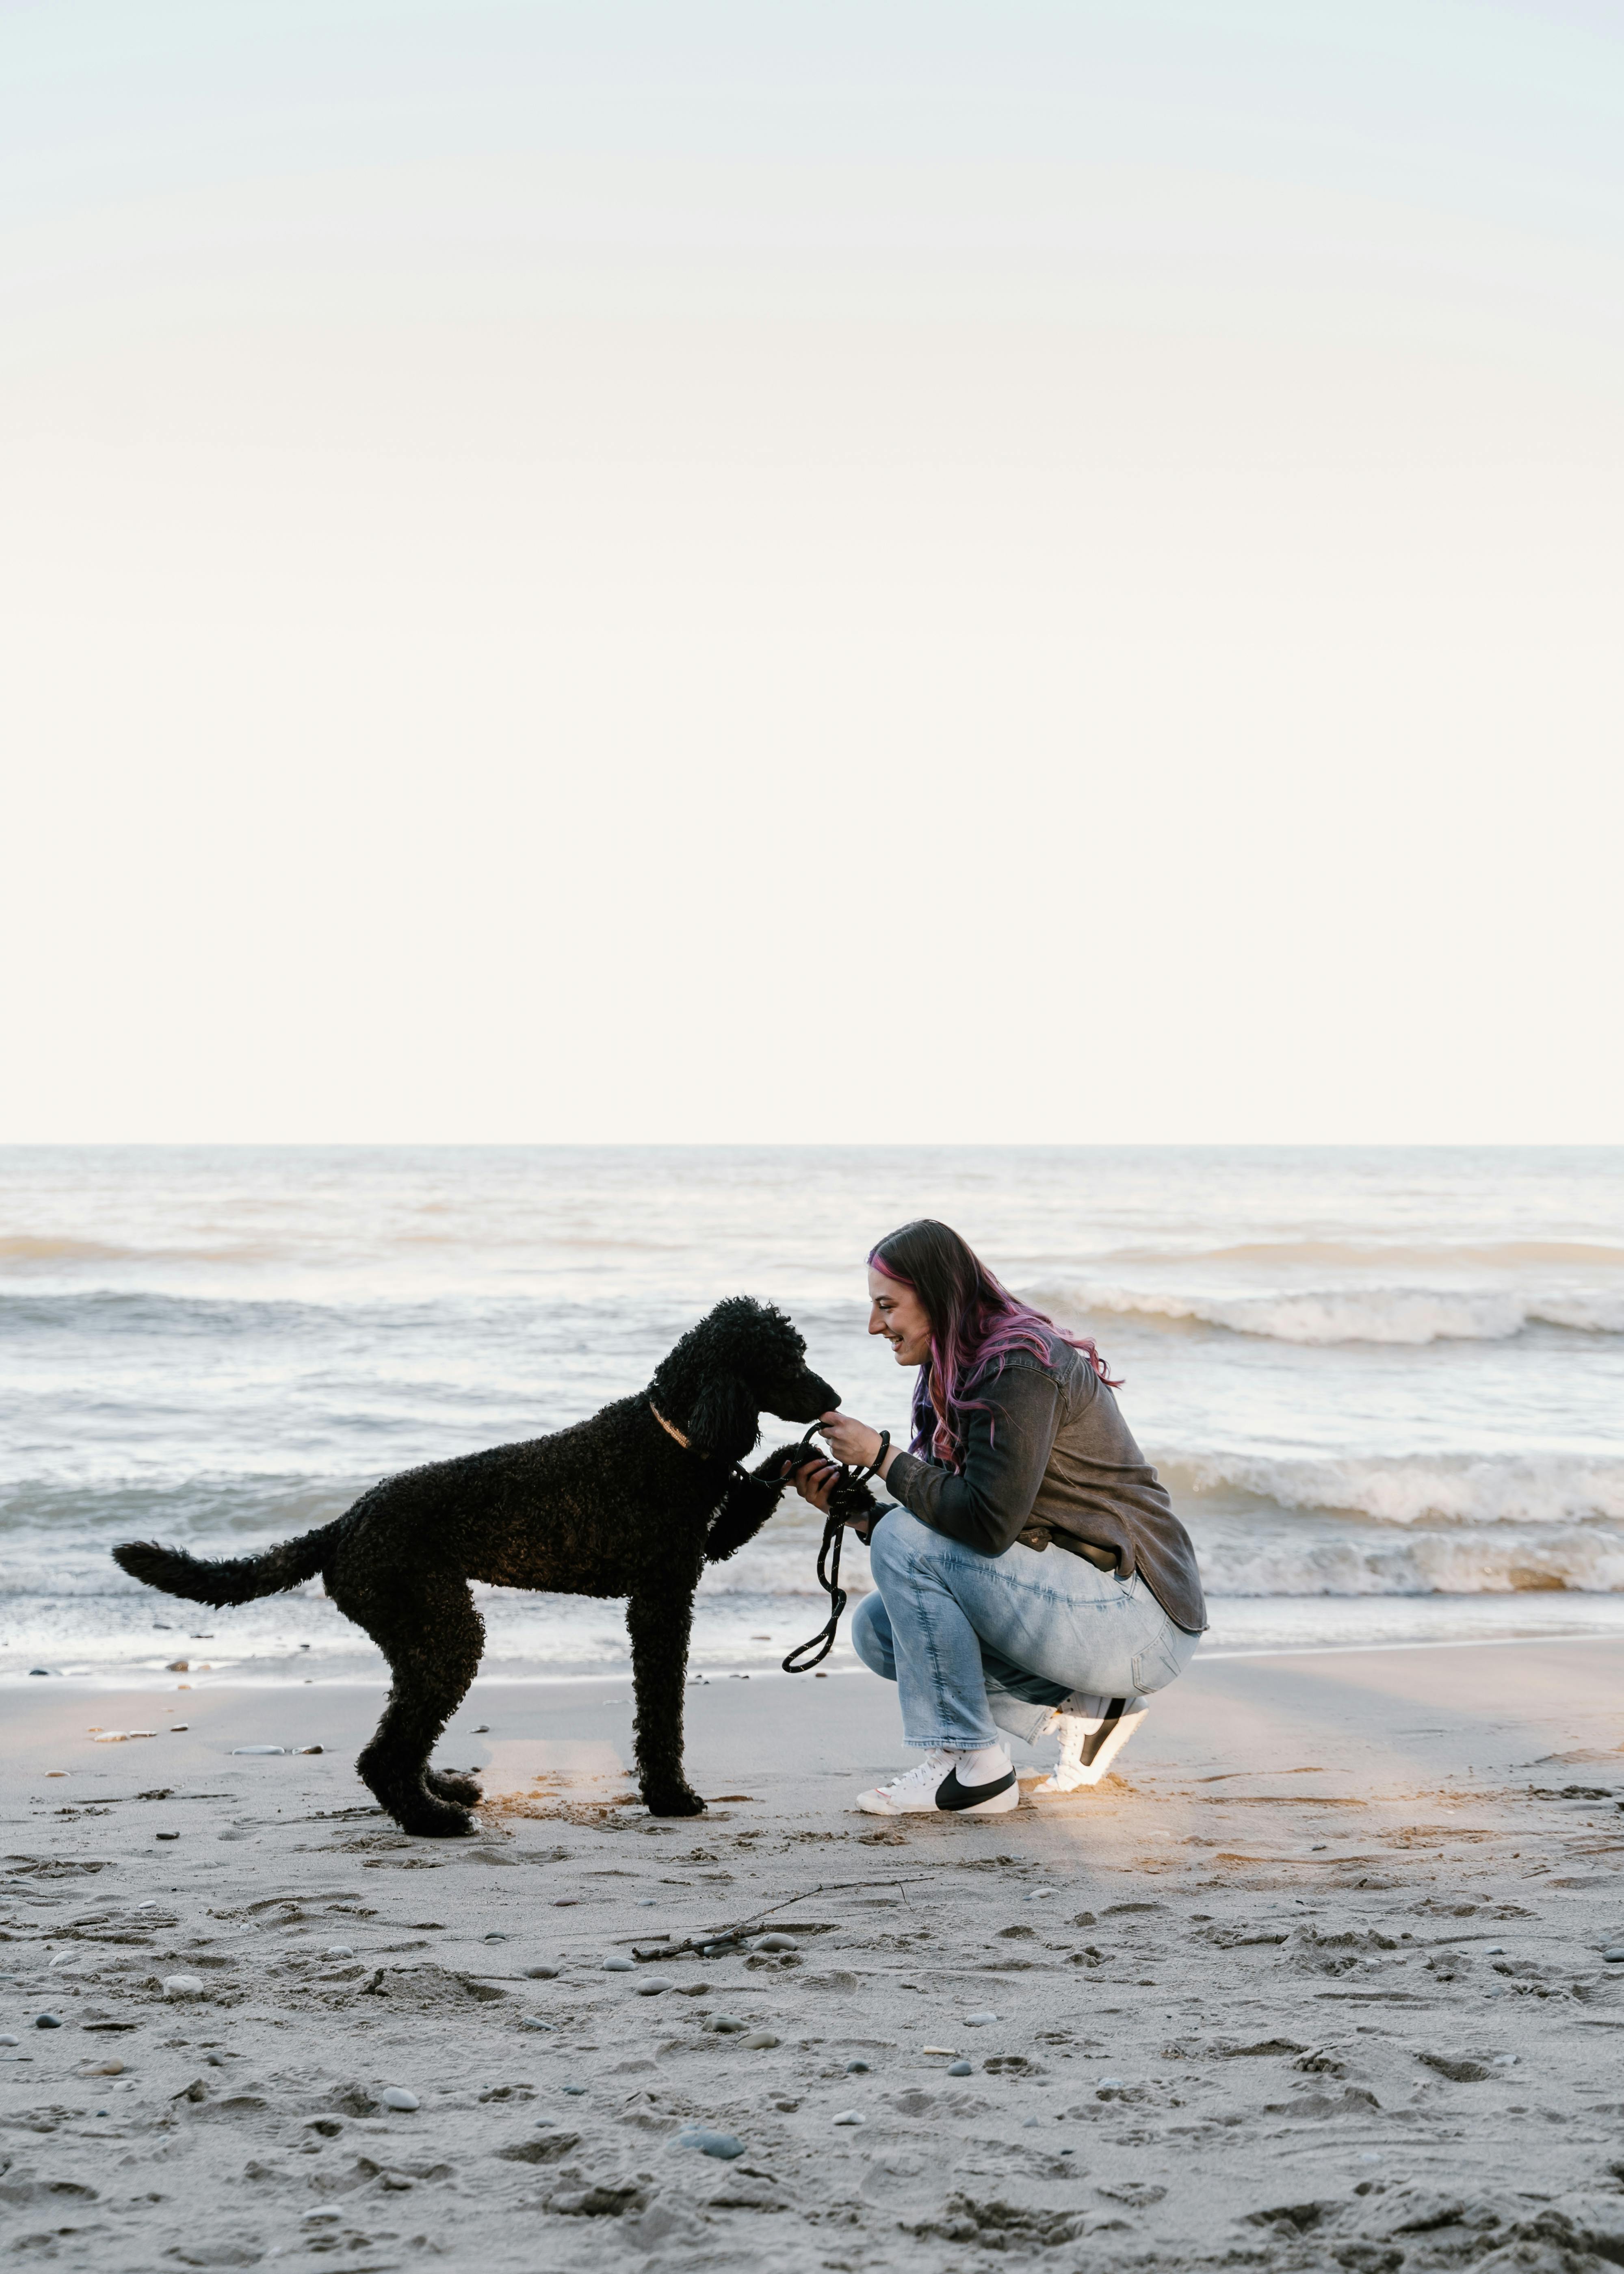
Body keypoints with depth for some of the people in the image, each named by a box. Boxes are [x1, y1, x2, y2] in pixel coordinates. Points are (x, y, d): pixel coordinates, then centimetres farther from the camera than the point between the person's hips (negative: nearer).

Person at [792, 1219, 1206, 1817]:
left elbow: (987, 1523, -26)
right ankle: (1087, 1707, 6)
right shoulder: (955, 1378, 12)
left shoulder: (1022, 1369, -18)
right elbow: (949, 1525, 13)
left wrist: (882, 1456, -16)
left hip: (1138, 1621, -10)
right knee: (878, 1628, 7)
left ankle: (973, 1768, -12)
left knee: (904, 1539, -18)